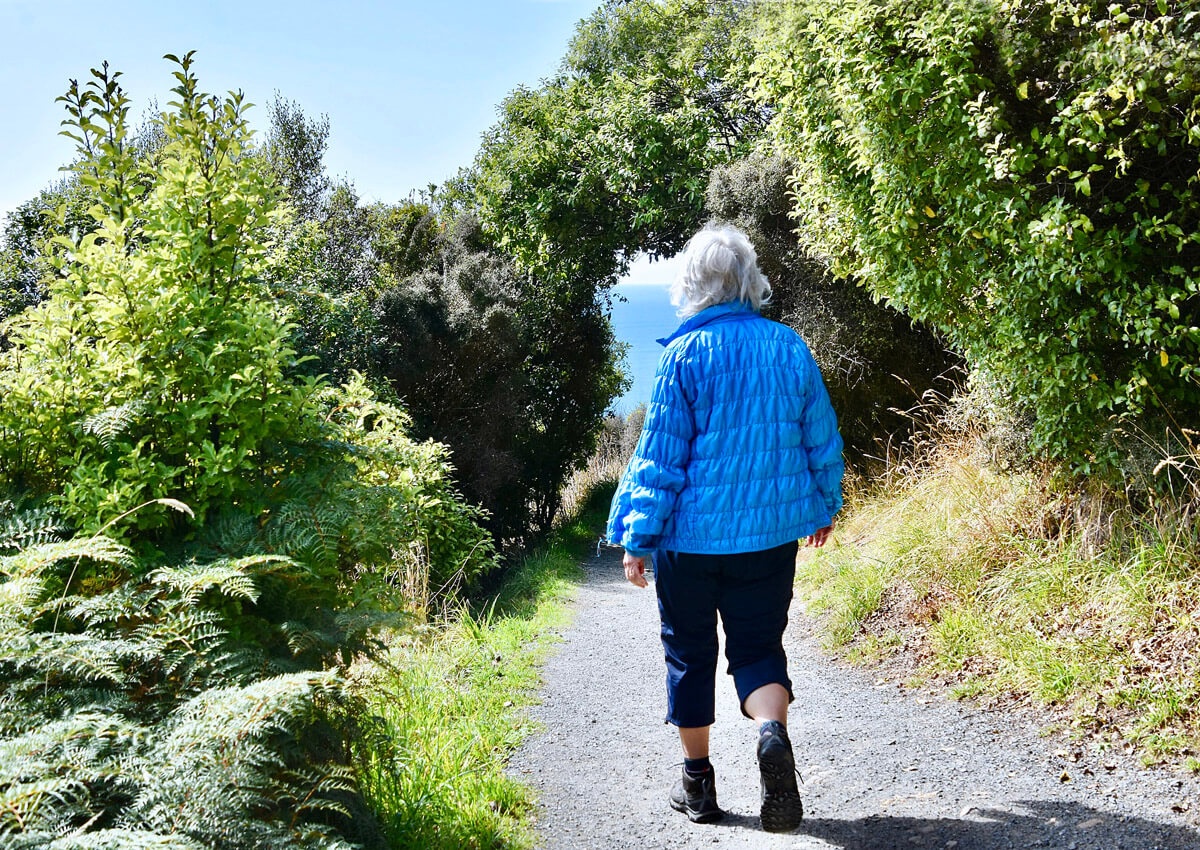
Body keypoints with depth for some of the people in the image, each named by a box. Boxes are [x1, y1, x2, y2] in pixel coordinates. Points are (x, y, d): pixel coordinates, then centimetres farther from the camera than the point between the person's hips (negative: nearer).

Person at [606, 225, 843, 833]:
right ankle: (773, 730, -18)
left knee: (689, 653, 12)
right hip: (770, 532, 3)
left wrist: (638, 537, -5)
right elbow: (822, 438, 7)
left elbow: (660, 453, -11)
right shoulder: (790, 347, 0)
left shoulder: (683, 354, -11)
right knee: (757, 646, 12)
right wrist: (825, 505, 23)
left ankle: (698, 783, 22)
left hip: (692, 533, -3)